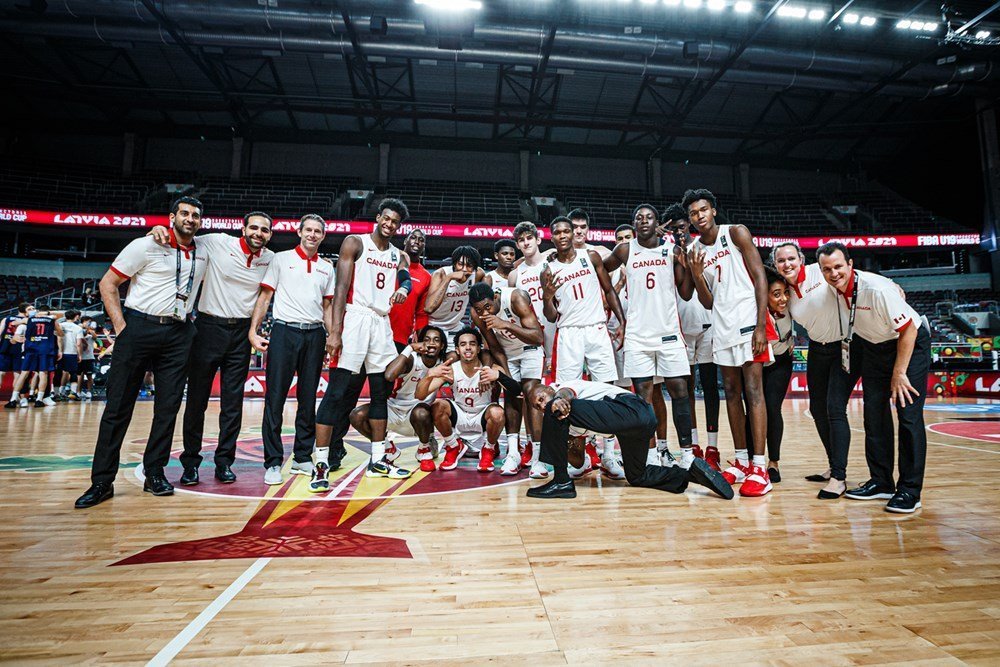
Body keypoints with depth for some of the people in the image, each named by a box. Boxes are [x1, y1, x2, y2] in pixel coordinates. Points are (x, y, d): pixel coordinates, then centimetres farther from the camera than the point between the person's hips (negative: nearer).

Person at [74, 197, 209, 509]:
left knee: (168, 406, 4)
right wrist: (120, 325, -8)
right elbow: (108, 283, 0)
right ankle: (102, 481, 7)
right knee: (118, 404, -1)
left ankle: (154, 474, 15)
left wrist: (187, 320, 12)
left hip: (178, 334, 4)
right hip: (140, 327, -4)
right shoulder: (147, 246, -1)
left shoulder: (202, 256, 11)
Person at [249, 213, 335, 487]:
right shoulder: (281, 259, 5)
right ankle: (273, 463, 5)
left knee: (308, 399, 8)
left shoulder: (327, 267, 14)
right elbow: (264, 297, 3)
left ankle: (303, 458, 18)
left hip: (314, 335, 3)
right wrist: (253, 331, -6)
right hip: (285, 331, -3)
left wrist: (332, 337, 5)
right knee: (275, 399, -3)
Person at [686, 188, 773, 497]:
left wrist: (761, 326, -16)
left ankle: (759, 469, -5)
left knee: (753, 391, -8)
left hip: (748, 321, -6)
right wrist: (696, 275, -8)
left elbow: (760, 278, -7)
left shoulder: (736, 233, -1)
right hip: (722, 327, 6)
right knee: (731, 393, 8)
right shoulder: (695, 251, 13)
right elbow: (708, 303, 11)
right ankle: (741, 462, 18)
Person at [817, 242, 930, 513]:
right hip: (873, 347, 6)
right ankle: (881, 482, 14)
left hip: (910, 344, -6)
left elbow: (908, 330, -22)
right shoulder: (831, 289, -12)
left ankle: (909, 491, -2)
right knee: (874, 414, 4)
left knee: (909, 416, -11)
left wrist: (899, 373, -19)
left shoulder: (877, 288, -30)